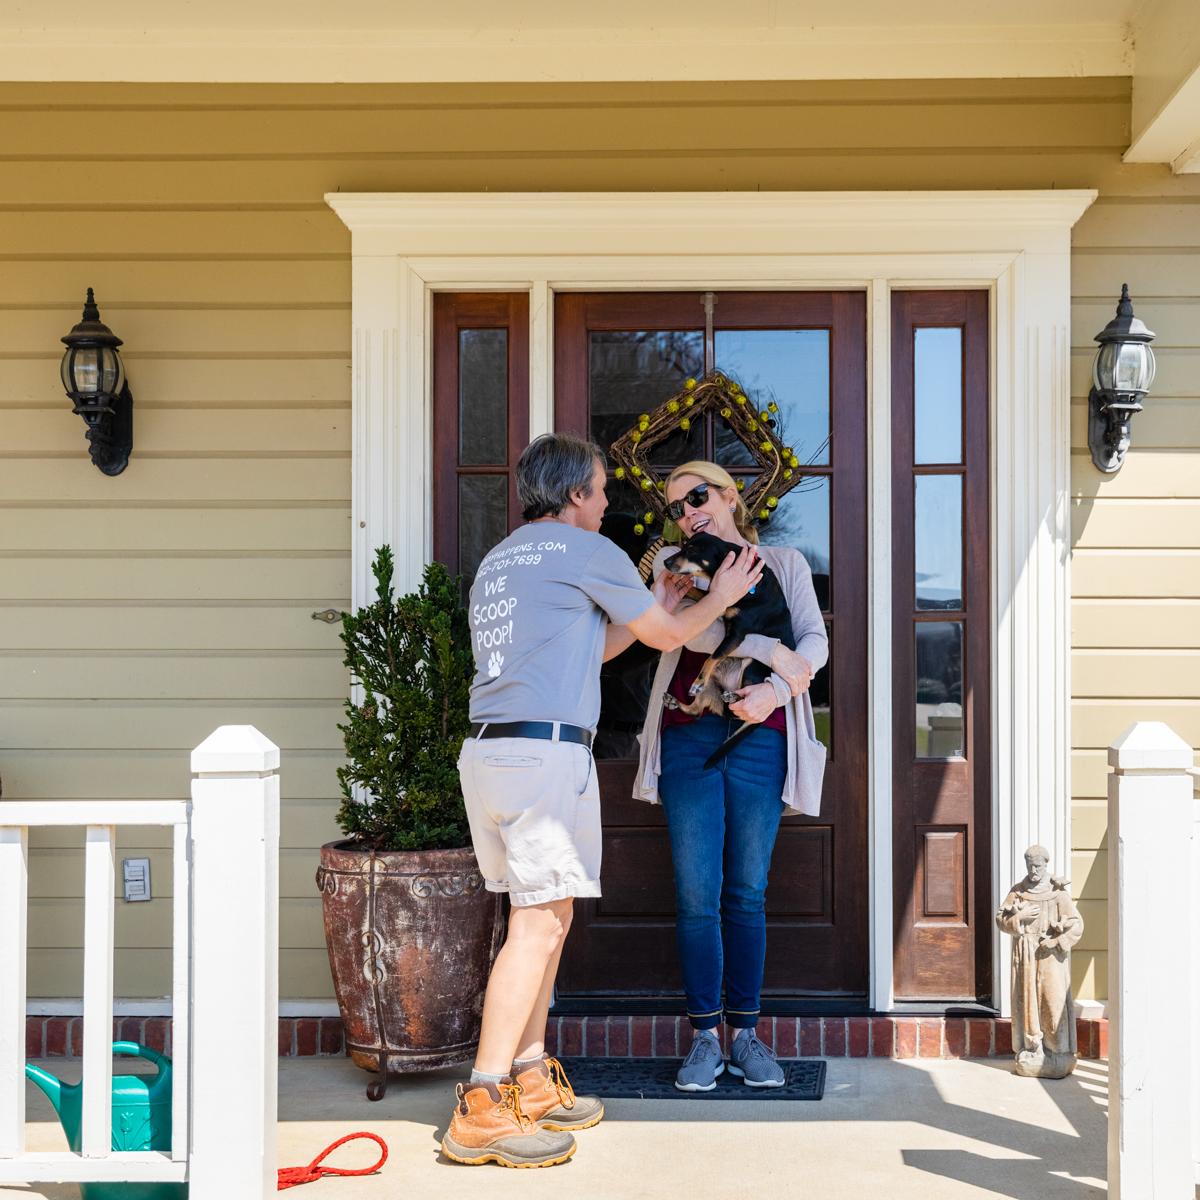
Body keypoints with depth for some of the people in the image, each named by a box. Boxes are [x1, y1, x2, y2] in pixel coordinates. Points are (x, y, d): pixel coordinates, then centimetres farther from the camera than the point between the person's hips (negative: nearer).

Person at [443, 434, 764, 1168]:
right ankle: (482, 1111, -12)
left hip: (485, 750, 9)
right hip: (546, 753, -9)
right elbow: (668, 636, 12)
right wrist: (720, 599, 30)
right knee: (539, 924, -9)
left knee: (547, 918, 14)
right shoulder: (589, 553, 0)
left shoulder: (497, 563, 23)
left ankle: (532, 1085, 17)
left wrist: (650, 610, 38)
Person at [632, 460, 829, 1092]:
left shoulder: (784, 562, 15)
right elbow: (694, 630, -6)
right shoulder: (676, 564, 13)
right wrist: (775, 652, -14)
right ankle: (704, 1039, 4)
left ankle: (745, 1034, 11)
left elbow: (815, 641, 2)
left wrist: (778, 688, -16)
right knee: (696, 895, -3)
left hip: (759, 738, 0)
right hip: (688, 737, 0)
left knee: (747, 893, 3)